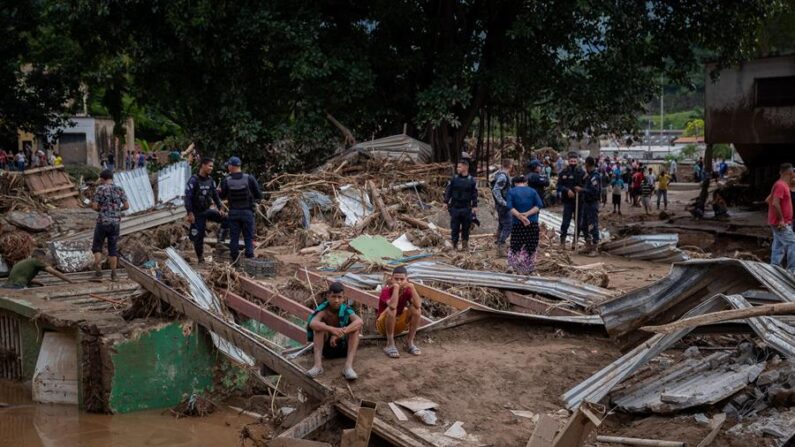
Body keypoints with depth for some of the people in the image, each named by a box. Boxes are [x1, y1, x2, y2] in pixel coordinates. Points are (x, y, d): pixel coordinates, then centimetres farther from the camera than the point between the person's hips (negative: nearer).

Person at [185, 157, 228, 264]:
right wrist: (190, 213, -23)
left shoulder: (210, 180, 3)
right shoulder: (193, 180, -16)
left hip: (207, 210, 5)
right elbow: (188, 197, -18)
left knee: (226, 218, -13)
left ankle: (220, 239, -1)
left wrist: (220, 208, -4)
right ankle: (200, 259, 15)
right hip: (197, 213, -5)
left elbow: (215, 195, 8)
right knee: (198, 237, 0)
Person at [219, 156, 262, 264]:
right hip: (247, 212, -1)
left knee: (234, 237, 9)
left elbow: (222, 196, 6)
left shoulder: (226, 181, -7)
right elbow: (259, 195, -6)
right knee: (248, 237, 5)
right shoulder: (249, 178, -10)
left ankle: (234, 261, 12)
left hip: (233, 213, 1)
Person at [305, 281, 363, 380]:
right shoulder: (323, 310, -17)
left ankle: (348, 366, -35)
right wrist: (332, 329, -56)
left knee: (355, 327, -24)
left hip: (343, 346, 1)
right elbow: (312, 323, -39)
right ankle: (318, 365, -35)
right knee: (319, 326, -26)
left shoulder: (346, 310, -15)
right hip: (325, 347, -1)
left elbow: (360, 322, -35)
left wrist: (340, 333, -46)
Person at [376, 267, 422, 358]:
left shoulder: (407, 290, -8)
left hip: (399, 325, 5)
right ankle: (390, 345, -22)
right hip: (383, 325, -4)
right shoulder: (386, 291, -21)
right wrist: (396, 287, -39)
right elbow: (393, 306, -42)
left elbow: (418, 305, -27)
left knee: (416, 309, -19)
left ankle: (410, 342, -9)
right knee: (391, 310, -35)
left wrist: (412, 287, -31)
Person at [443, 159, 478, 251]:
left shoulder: (471, 181, 0)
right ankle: (454, 244, 11)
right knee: (454, 227, 2)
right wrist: (446, 202, -2)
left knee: (465, 227, 6)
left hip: (466, 209, 0)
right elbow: (448, 191, 5)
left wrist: (474, 206, -1)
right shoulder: (454, 179, 2)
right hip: (455, 207, 1)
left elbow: (474, 194, 4)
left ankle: (465, 244, 19)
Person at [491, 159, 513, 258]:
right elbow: (495, 190, -27)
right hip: (503, 206, -10)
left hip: (502, 205, 10)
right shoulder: (503, 176, -20)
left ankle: (499, 248, 25)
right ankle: (501, 247, -11)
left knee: (501, 226, 17)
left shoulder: (504, 175, 11)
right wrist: (503, 202, -26)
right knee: (508, 227, -10)